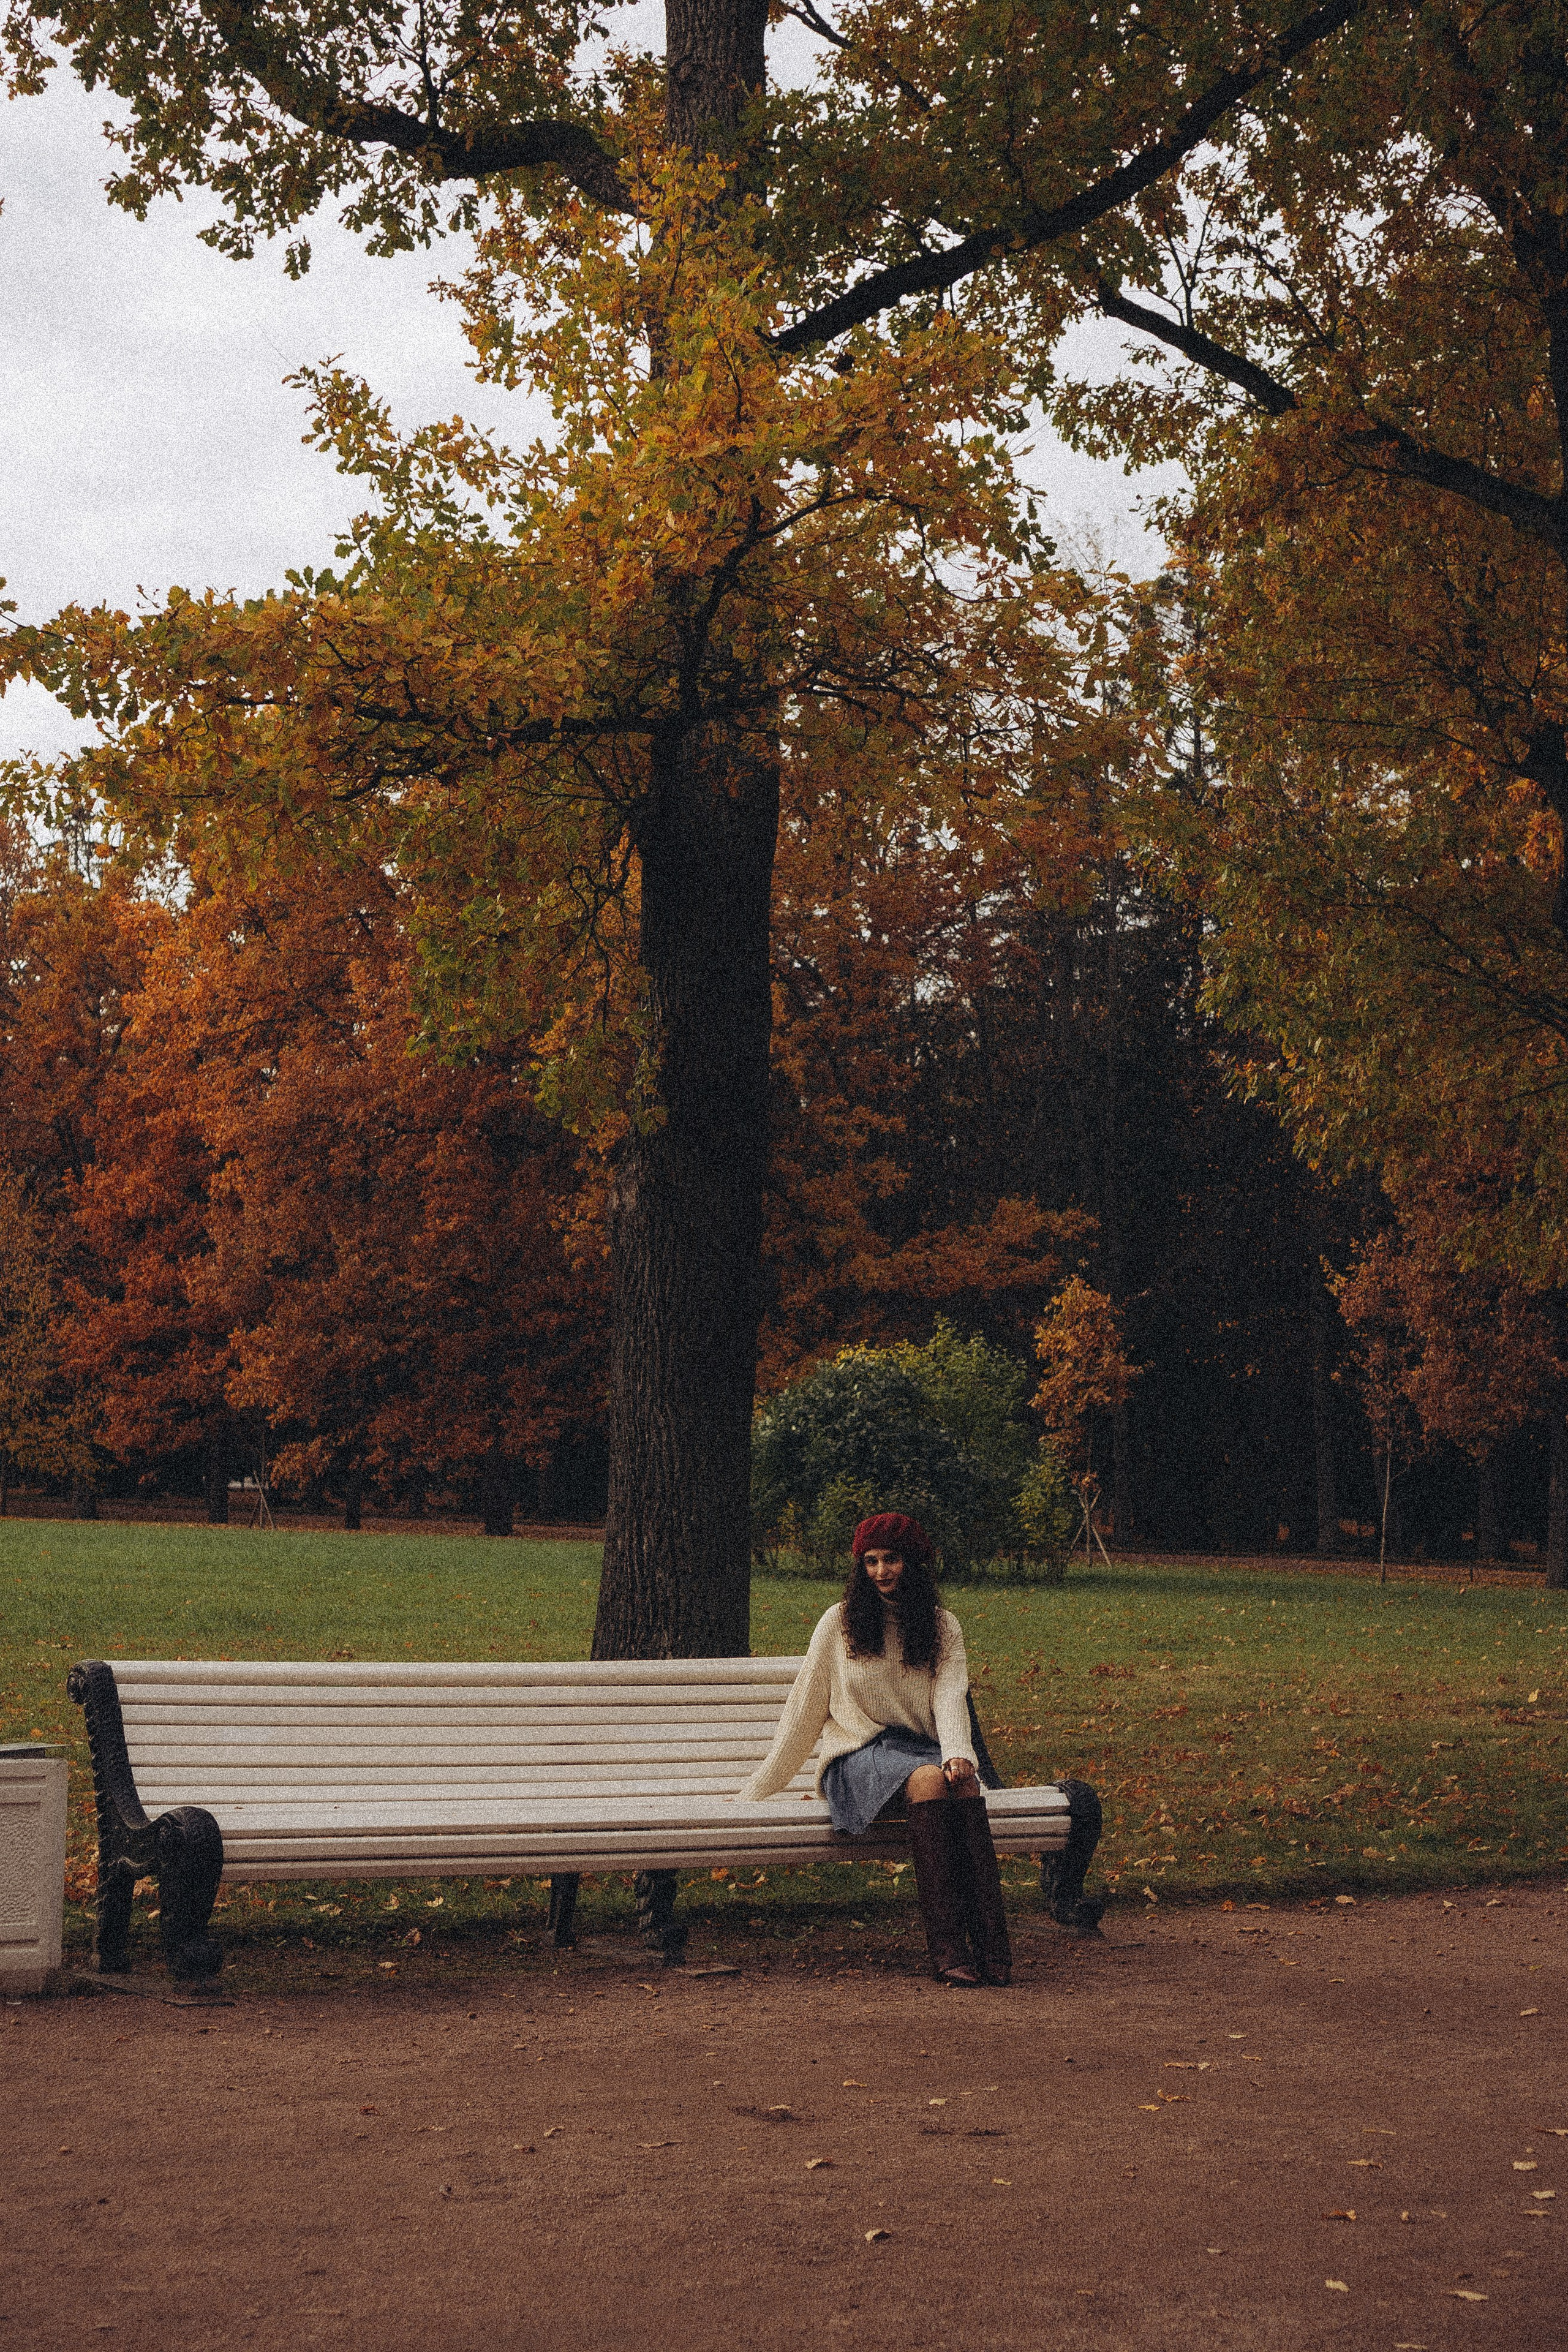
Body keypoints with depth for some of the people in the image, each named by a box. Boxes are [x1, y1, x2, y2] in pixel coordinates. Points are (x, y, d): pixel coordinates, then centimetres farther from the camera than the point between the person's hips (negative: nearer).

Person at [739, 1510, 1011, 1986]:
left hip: (923, 1747, 2)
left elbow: (950, 1697, -5)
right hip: (858, 1754, -2)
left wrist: (957, 1753, -26)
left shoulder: (943, 1627, 12)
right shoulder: (841, 1622, 7)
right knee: (928, 1778, -36)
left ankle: (990, 1946, -43)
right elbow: (804, 1711, 10)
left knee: (965, 1783, -34)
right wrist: (759, 1790, 10)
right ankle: (946, 1948, -42)